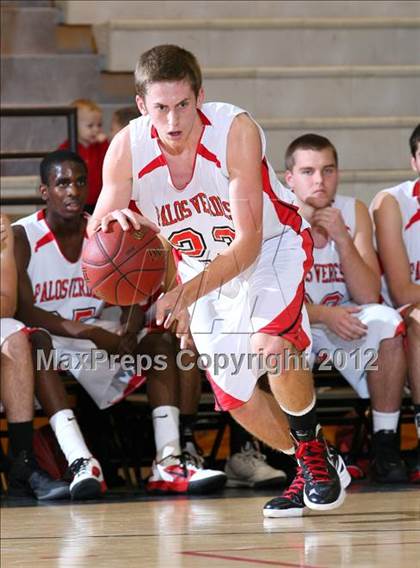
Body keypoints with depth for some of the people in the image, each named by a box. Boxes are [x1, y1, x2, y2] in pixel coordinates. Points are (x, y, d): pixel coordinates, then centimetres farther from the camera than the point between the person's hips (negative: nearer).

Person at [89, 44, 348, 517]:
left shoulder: (235, 131, -32)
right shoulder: (127, 149, -23)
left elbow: (248, 243, -34)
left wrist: (188, 292, -49)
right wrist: (114, 223, -43)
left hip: (272, 248, -4)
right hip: (199, 264, 4)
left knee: (270, 345, -31)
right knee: (236, 398, 5)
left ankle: (313, 451, -5)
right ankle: (308, 468, 31)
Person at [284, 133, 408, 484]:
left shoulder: (354, 212, -6)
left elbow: (369, 297, -12)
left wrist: (342, 238, -25)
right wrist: (324, 315, -35)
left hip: (345, 321, 3)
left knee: (386, 321, -28)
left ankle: (385, 443, -20)